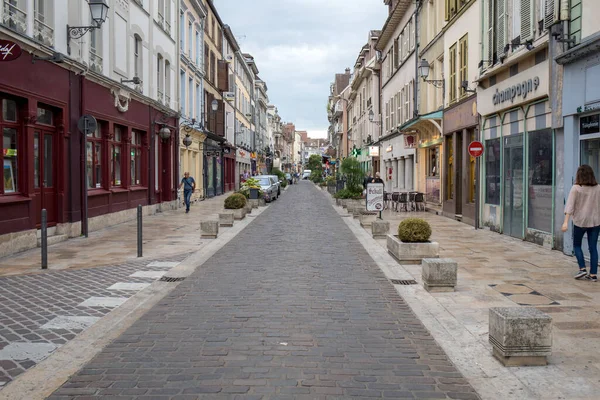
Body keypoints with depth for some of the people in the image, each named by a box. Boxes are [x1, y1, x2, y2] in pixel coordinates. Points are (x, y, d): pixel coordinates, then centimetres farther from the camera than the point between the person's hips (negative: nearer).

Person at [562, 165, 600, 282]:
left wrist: (566, 222, -16)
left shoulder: (576, 188, -9)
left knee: (576, 245, 15)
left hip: (580, 221, -3)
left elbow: (570, 205, -14)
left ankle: (582, 269, 4)